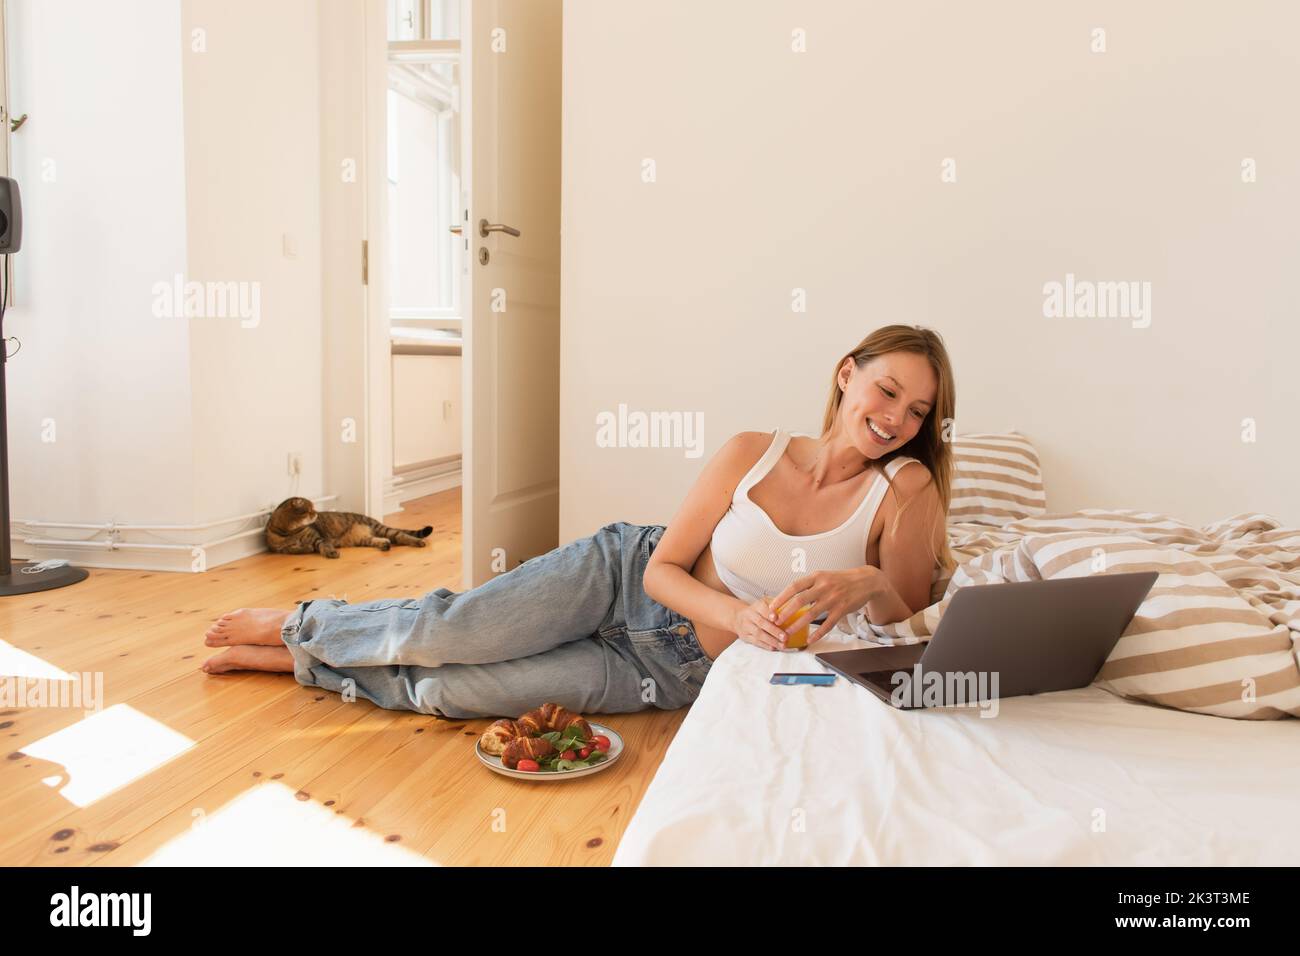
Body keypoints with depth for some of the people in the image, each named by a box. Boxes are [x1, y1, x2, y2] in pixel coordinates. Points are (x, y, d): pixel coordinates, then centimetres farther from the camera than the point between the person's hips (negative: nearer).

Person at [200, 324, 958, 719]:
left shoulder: (904, 489, -10)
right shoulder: (751, 454, -10)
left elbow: (904, 622, -11)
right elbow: (664, 567, -7)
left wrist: (869, 585, -33)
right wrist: (739, 614, -25)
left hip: (675, 674, 0)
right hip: (626, 575, 0)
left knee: (447, 692, -12)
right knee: (448, 629, -16)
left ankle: (308, 659, 17)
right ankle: (302, 625, 17)